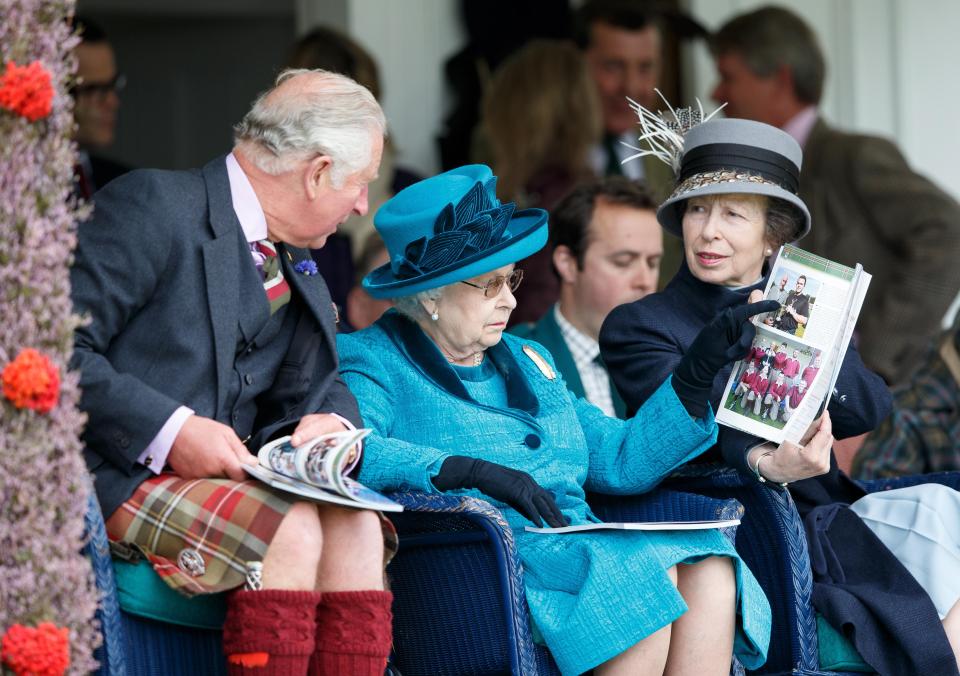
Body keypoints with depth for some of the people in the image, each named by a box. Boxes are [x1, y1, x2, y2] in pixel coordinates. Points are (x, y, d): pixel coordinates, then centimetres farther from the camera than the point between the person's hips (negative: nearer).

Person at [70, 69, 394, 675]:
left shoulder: (294, 265, 16)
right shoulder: (153, 207, -10)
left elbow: (314, 386, 24)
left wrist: (331, 422, -2)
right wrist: (169, 431, -24)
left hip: (226, 473, 8)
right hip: (118, 477, -7)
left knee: (356, 524, -19)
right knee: (289, 529, -29)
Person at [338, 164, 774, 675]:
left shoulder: (525, 361, 26)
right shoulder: (376, 364, 4)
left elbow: (621, 461, 21)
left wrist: (698, 374, 12)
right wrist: (468, 470, -26)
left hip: (577, 548, 7)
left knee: (708, 569, -22)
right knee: (645, 572, -30)